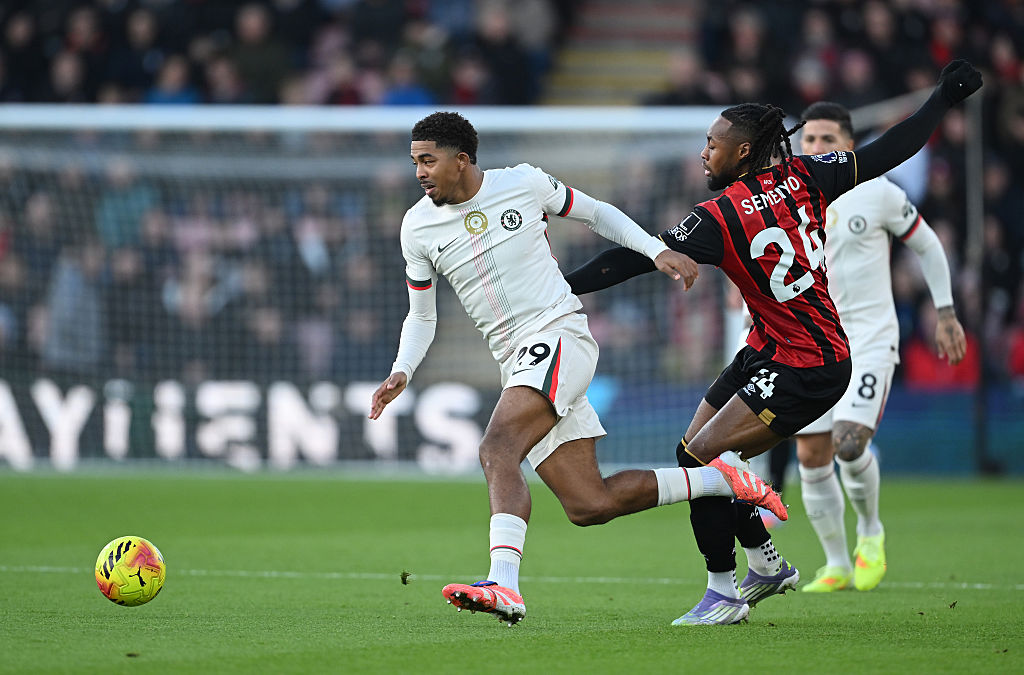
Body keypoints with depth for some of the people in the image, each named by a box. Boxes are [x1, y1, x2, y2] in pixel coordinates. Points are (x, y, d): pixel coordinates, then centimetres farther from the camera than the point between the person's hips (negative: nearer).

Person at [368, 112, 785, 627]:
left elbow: (595, 213, 14)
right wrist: (401, 373, -1)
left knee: (497, 450, -29)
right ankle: (721, 481, 17)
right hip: (516, 364, 5)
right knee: (588, 505, -1)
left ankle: (503, 584, -42)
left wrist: (659, 251, 1)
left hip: (559, 336, -5)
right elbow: (421, 316, 17)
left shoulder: (524, 183, -2)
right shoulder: (418, 228, 6)